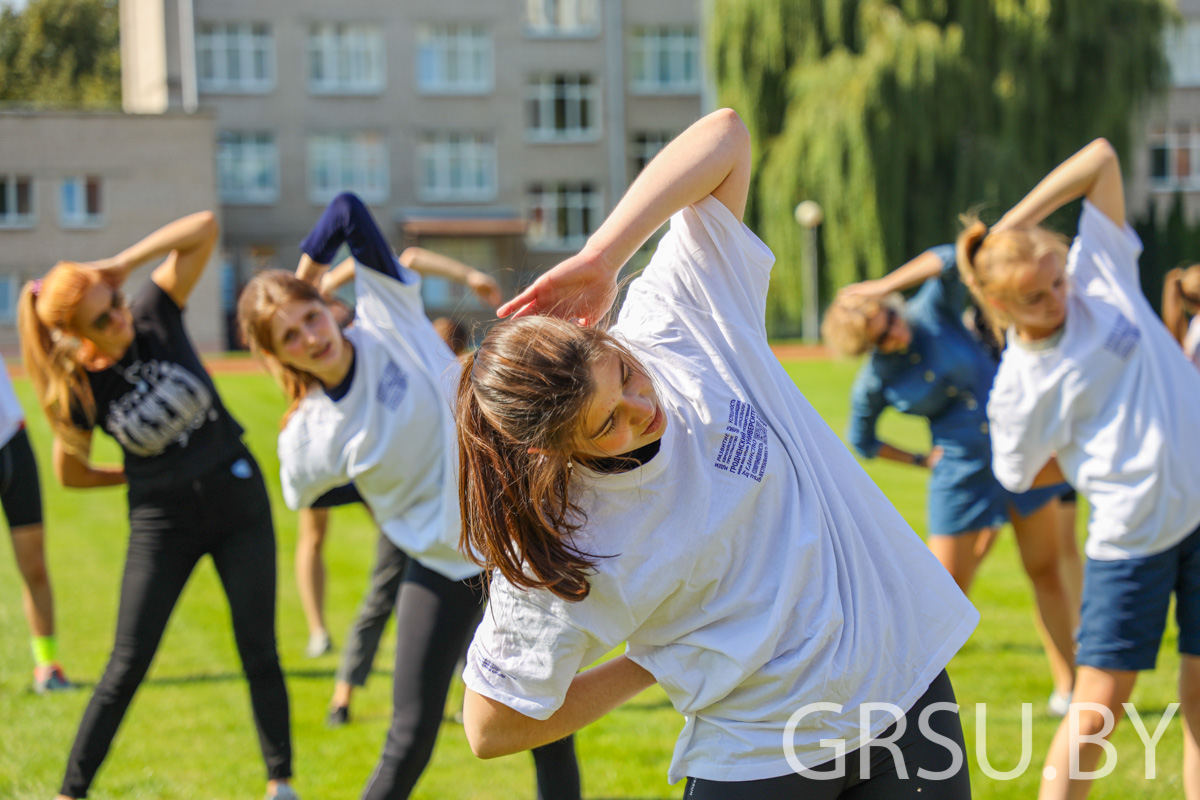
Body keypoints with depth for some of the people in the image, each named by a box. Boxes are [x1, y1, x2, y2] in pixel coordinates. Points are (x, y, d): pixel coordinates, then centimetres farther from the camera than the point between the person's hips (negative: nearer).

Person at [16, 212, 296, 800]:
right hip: (161, 524, -1)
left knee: (259, 652, 4)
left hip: (238, 504, 1)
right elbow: (71, 473, 1)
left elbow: (205, 228, -19)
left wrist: (123, 264, -24)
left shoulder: (154, 318, -12)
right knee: (126, 666, -2)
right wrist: (145, 474, 4)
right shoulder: (77, 392, -14)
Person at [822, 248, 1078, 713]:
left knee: (1046, 571, 5)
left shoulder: (932, 312, -7)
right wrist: (920, 461, 3)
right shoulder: (874, 383, -7)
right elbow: (861, 440, 9)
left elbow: (948, 260, -24)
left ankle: (1068, 683, 13)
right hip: (961, 474, -1)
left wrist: (886, 286, -25)